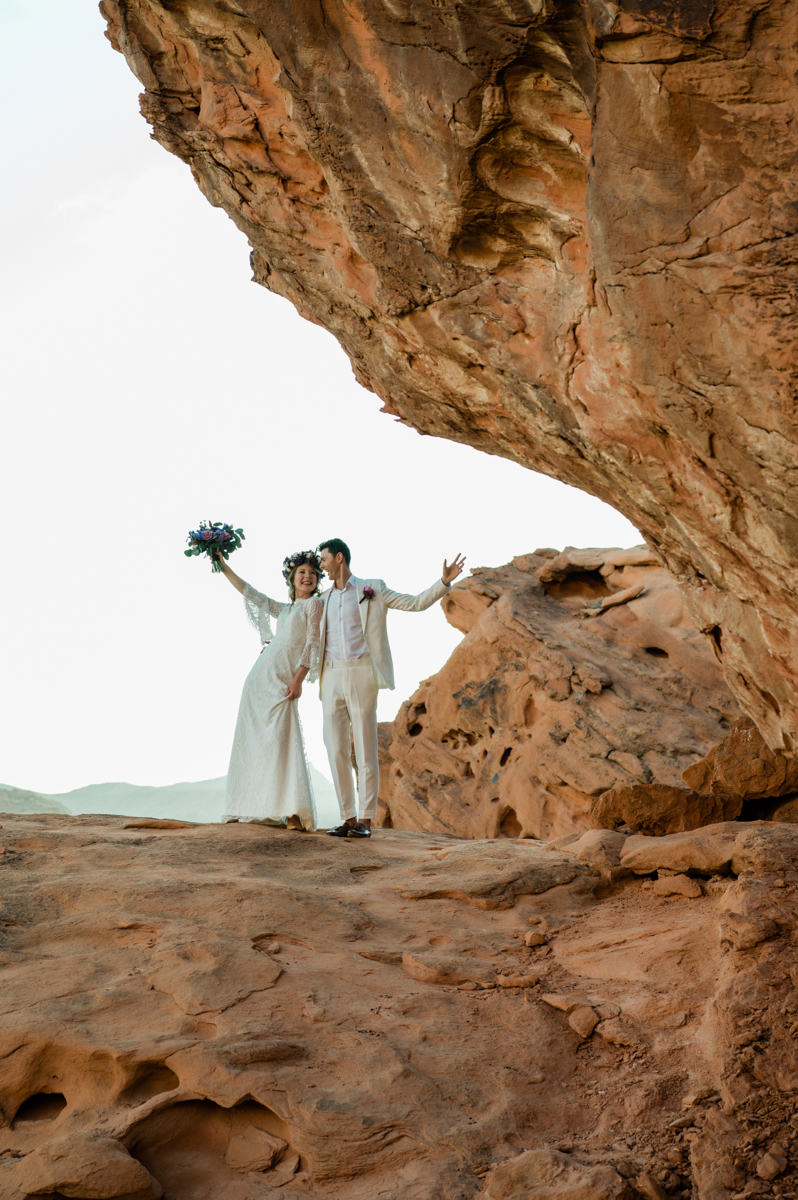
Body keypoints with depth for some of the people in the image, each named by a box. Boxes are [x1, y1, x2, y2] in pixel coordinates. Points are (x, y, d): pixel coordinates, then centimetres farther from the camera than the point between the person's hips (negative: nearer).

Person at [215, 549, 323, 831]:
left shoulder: (314, 604, 1)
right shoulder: (283, 609, 20)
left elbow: (312, 645, -6)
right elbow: (248, 592, 26)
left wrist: (298, 680, -15)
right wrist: (223, 566, 24)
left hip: (283, 683, -7)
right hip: (260, 678, 7)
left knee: (283, 741, -17)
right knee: (253, 741, 3)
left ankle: (293, 813, -21)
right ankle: (257, 808, 7)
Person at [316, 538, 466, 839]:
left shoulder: (373, 589, 7)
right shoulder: (324, 600, 21)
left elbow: (416, 603, 4)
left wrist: (444, 581, -6)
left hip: (361, 675, -4)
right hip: (331, 677, 5)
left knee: (365, 747, -6)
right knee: (336, 750, 0)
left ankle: (365, 820, -3)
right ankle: (348, 818, 5)